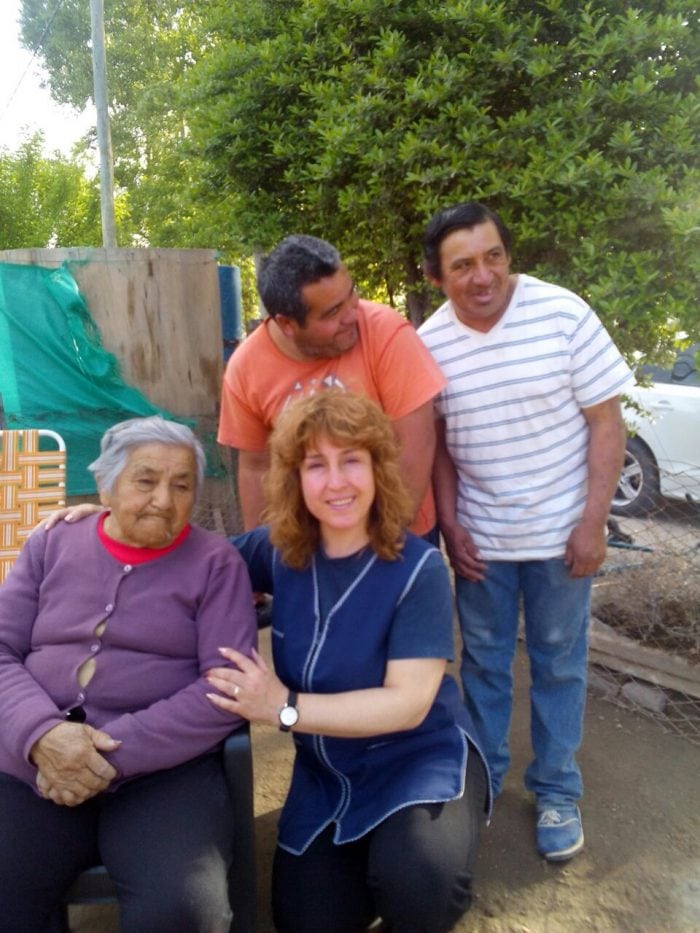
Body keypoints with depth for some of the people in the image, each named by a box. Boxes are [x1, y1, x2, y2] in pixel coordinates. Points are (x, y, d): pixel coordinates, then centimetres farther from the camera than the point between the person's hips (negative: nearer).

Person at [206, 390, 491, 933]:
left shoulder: (418, 569, -22)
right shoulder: (281, 551, -8)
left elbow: (407, 704, -26)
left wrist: (284, 708, -28)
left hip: (422, 757, -4)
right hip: (328, 772, 5)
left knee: (417, 874, -31)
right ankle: (374, 858, 29)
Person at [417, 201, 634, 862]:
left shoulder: (563, 314, -13)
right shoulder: (429, 343, -6)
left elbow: (606, 421, -10)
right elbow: (434, 442, 3)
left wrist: (592, 522, -13)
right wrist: (449, 525, -3)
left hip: (559, 532, -1)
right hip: (478, 537, 2)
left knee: (558, 663, 12)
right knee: (483, 661, 16)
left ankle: (556, 789, 33)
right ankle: (482, 774, 37)